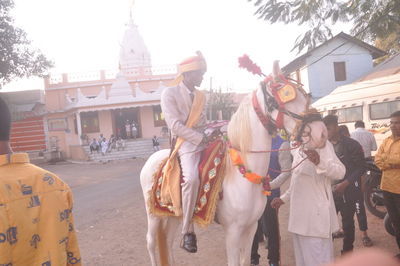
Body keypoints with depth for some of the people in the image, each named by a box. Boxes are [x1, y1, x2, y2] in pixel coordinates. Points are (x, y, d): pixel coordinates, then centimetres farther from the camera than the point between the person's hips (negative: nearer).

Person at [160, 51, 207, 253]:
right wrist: (201, 138, -19)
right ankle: (187, 232, -22)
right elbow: (175, 125, -13)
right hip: (186, 145, -8)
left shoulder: (200, 96, 18)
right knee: (192, 178, -33)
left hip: (203, 141, 8)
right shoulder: (170, 94, -4)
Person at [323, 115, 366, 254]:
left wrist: (345, 184, -15)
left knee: (348, 224, 11)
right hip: (329, 192, 3)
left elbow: (361, 167, -7)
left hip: (347, 192, -2)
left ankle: (347, 252, 27)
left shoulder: (351, 144, -7)